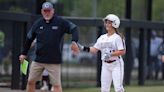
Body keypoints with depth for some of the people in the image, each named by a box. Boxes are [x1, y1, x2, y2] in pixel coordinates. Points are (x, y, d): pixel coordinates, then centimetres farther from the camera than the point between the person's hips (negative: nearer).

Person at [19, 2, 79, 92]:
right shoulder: (38, 23, 6)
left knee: (57, 85, -6)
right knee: (30, 81, 8)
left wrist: (74, 42, -23)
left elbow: (73, 28, -5)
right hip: (38, 60, 4)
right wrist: (24, 53, 18)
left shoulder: (61, 22, -4)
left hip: (54, 61, -4)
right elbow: (29, 38, 16)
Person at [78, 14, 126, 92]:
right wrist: (83, 48, -3)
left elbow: (122, 52, -14)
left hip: (116, 64, -6)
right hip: (105, 65, 6)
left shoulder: (118, 37, -7)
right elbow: (94, 49, 9)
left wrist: (110, 54, -23)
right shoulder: (102, 38, 11)